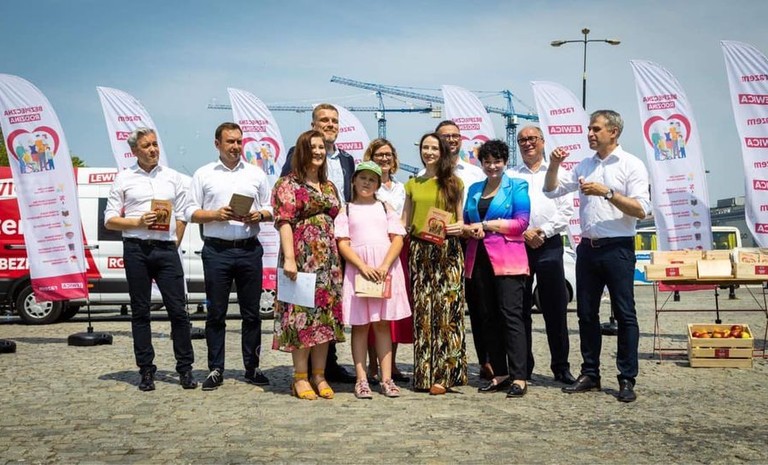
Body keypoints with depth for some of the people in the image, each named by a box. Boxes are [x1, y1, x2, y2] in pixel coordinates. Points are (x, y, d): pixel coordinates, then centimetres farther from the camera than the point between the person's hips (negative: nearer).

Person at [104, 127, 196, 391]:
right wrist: (138, 222, -10)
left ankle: (185, 369, 6)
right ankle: (146, 371, 12)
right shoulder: (124, 179, 8)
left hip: (167, 249, 1)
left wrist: (174, 245, 3)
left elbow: (182, 217, 13)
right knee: (140, 312, 5)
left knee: (178, 310, -2)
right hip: (136, 250, 0)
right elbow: (110, 220, 5)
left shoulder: (173, 177, 13)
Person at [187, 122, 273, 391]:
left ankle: (252, 368, 15)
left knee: (251, 312, 6)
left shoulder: (256, 174, 12)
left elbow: (271, 210, 13)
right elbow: (191, 212, 4)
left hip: (249, 249, 1)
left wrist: (260, 216, -8)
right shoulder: (204, 175, 8)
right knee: (216, 313, 3)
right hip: (216, 250, -1)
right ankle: (215, 370, 11)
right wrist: (216, 214, -12)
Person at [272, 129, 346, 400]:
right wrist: (289, 258, -19)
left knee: (326, 315, 6)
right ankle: (300, 377, 4)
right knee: (301, 315, -4)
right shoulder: (288, 184, 0)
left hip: (328, 260, 6)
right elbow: (284, 222, -10)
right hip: (302, 258, -6)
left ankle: (319, 375, 14)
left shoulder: (330, 187, 19)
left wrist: (342, 258, 12)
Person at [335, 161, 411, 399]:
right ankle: (361, 379, 4)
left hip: (386, 269, 1)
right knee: (360, 324, 1)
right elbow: (343, 243, 0)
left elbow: (398, 239, 5)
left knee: (383, 323, 4)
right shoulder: (346, 209, 10)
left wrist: (385, 266, -10)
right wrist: (363, 266, -14)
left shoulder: (385, 207, 14)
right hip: (358, 268, -1)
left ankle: (387, 379, 6)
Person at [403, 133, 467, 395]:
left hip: (448, 251, -2)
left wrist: (460, 227, -11)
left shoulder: (454, 183, 10)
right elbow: (405, 223, 17)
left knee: (446, 308, -7)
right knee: (422, 310, 0)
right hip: (419, 251, 2)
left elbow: (461, 220, 10)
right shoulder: (412, 185, 16)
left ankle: (444, 374, -3)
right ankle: (424, 373, 7)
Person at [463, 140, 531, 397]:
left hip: (507, 260, -5)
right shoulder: (474, 189, 18)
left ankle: (519, 377, -8)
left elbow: (521, 222, -7)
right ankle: (500, 374, 14)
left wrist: (485, 225, -9)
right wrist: (470, 231, -5)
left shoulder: (517, 186, 3)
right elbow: (465, 222, 19)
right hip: (479, 259, 5)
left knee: (511, 315, -9)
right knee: (487, 317, 6)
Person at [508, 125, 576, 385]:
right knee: (519, 308, 3)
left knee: (555, 307, 0)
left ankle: (561, 366, 9)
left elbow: (566, 211, 4)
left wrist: (544, 231, -9)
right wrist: (524, 233, -9)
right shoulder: (510, 176, 12)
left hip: (549, 244, -1)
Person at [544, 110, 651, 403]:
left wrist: (607, 192, -19)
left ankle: (627, 379, 6)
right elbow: (552, 190, 15)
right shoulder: (585, 166, 13)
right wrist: (553, 166, -2)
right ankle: (590, 375, 20)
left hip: (617, 248, -6)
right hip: (588, 247, 6)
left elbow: (642, 210, -12)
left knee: (624, 314, 0)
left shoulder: (631, 165, -3)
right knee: (586, 313, 10)